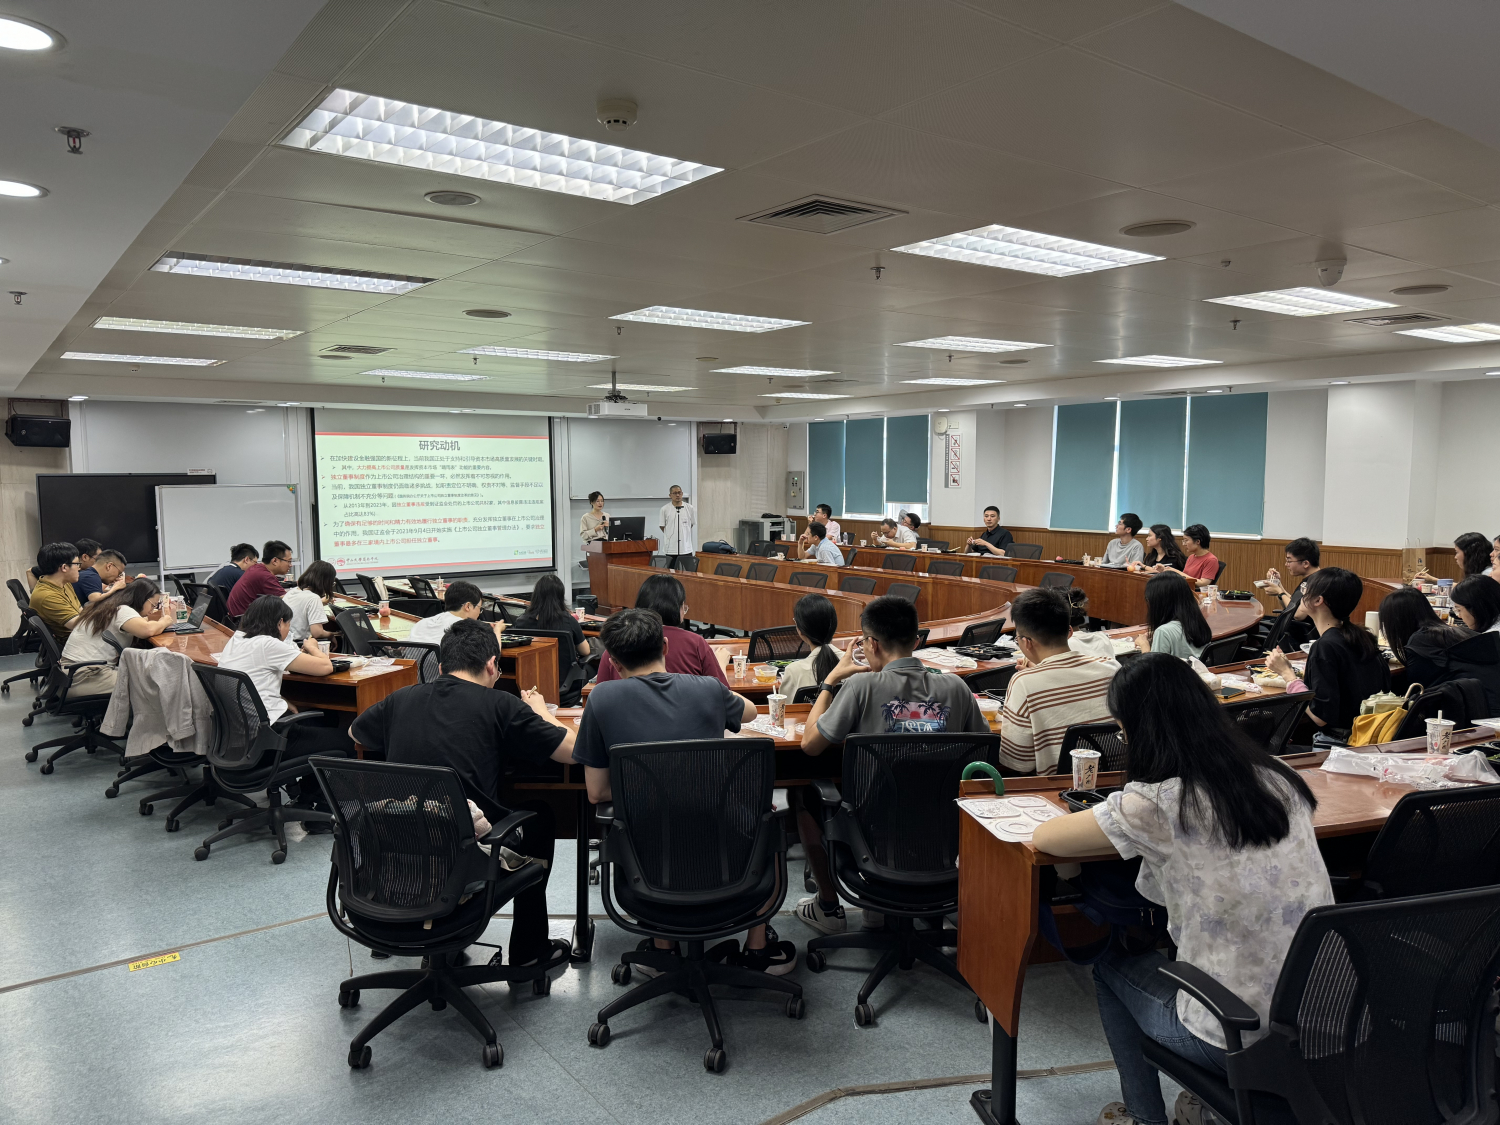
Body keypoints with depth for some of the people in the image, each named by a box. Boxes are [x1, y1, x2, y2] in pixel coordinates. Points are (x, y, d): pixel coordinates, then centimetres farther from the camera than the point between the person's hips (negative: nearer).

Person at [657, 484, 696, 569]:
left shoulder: (689, 508, 2)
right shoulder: (664, 509, -2)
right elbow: (661, 526, 7)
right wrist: (671, 535, 9)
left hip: (686, 548, 1)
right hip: (671, 549, -1)